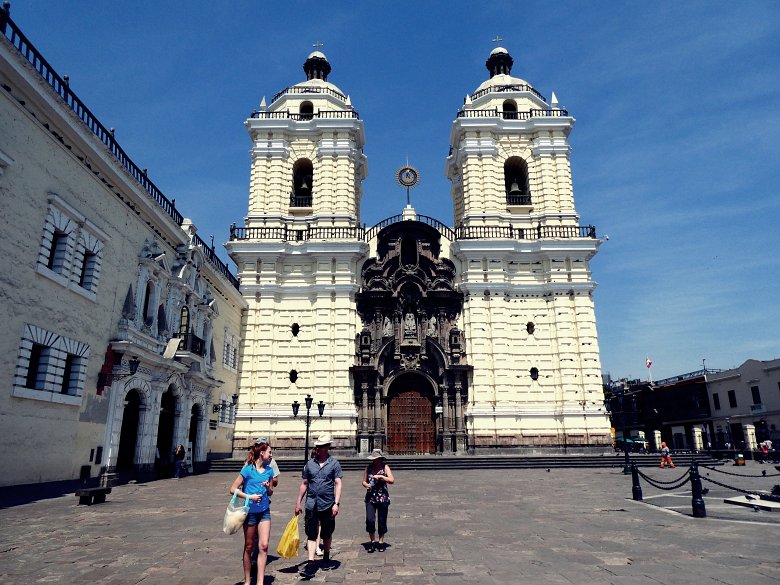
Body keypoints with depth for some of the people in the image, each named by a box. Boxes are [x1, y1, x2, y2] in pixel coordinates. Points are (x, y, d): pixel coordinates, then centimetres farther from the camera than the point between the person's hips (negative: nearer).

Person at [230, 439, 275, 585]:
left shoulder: (269, 470, 4)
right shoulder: (248, 469, -10)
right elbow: (233, 489, -9)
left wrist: (268, 487, -9)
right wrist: (249, 497, -17)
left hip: (264, 511, 3)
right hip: (250, 511, -3)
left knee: (264, 546, -7)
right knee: (249, 547, 10)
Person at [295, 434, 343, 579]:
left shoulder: (334, 463, -2)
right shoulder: (310, 463, 6)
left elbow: (338, 484, -6)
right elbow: (304, 484, 12)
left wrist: (336, 503, -14)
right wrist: (298, 502, 11)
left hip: (328, 504, -1)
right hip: (311, 504, 1)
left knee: (327, 534, 13)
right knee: (311, 534, -5)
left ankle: (326, 558, 33)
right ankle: (311, 564, -5)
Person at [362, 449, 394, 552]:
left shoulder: (385, 467, -1)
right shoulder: (368, 467, 6)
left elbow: (392, 480, -11)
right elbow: (364, 481, 13)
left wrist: (380, 476, -19)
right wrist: (366, 485, -8)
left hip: (383, 498, -1)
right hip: (370, 498, 1)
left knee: (382, 521, 5)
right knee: (370, 520, -10)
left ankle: (381, 542, 23)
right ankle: (372, 541, 9)